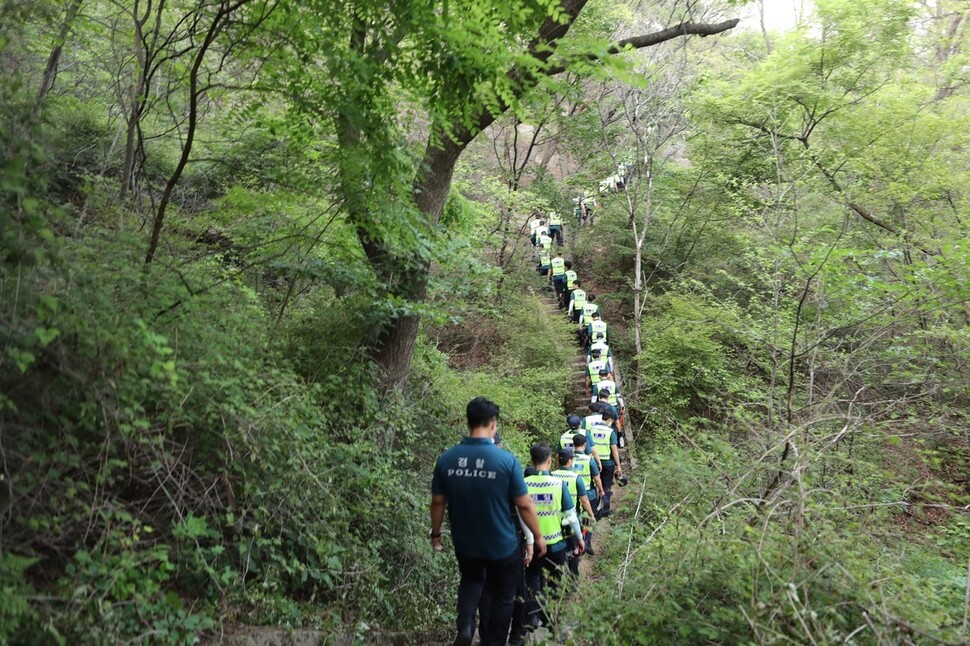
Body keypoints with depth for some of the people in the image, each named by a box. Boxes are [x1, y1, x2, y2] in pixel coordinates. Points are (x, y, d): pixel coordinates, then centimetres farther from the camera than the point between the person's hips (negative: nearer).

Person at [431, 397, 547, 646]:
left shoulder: (447, 459, -12)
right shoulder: (506, 460, -21)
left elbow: (438, 502, -2)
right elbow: (525, 505, -14)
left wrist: (436, 534, 14)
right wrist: (538, 536, 1)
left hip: (464, 543, 3)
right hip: (502, 545, -3)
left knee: (471, 580, 30)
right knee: (502, 597, 20)